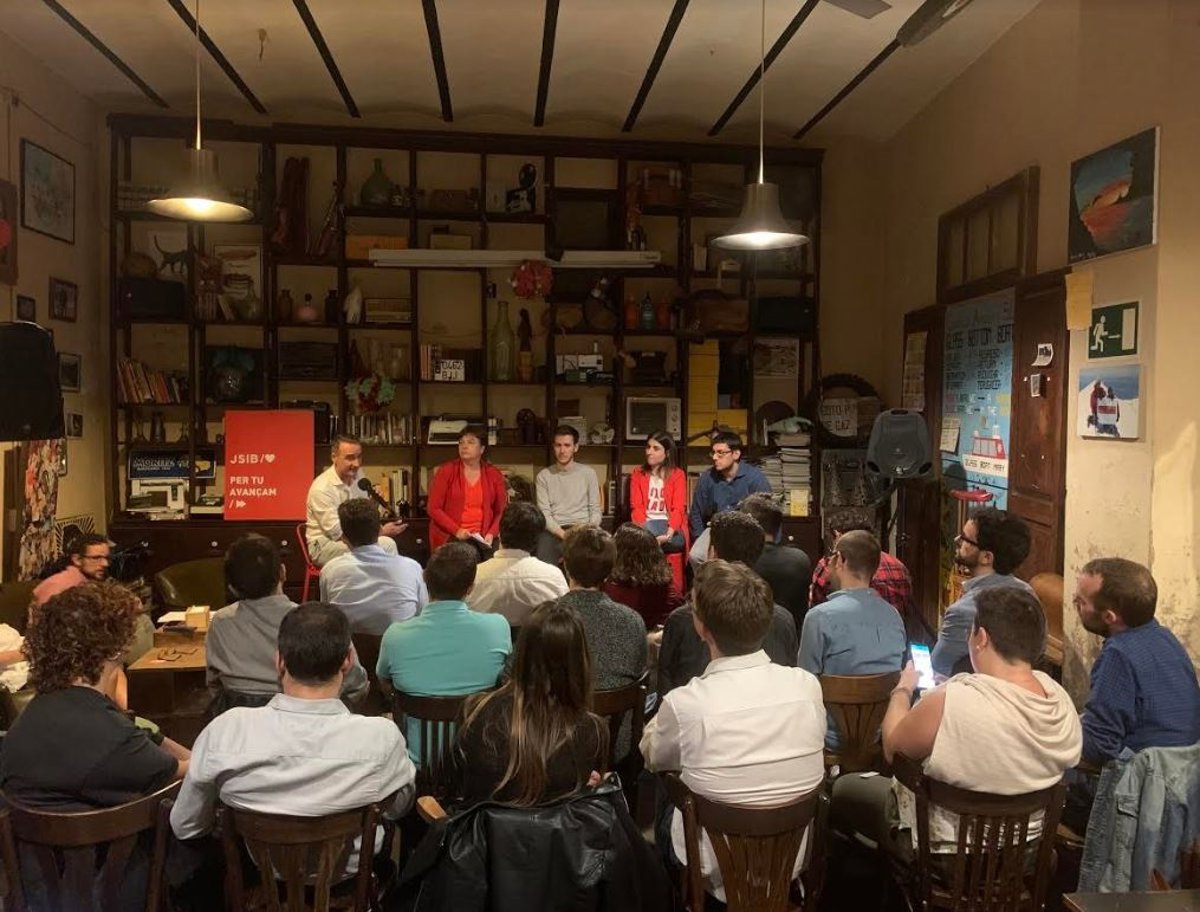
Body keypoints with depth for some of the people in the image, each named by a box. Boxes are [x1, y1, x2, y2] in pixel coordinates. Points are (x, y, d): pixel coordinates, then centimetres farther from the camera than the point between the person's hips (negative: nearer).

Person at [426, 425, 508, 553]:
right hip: (448, 539, -1)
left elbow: (501, 511, 9)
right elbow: (434, 508, -2)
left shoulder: (494, 474, 7)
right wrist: (456, 531, -13)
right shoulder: (446, 471, 1)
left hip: (482, 541, 1)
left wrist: (491, 534, -7)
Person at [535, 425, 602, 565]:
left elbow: (595, 510, 8)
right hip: (554, 530, -1)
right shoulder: (544, 475, 8)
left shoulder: (588, 473, 9)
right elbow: (544, 513, 1)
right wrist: (563, 534, -16)